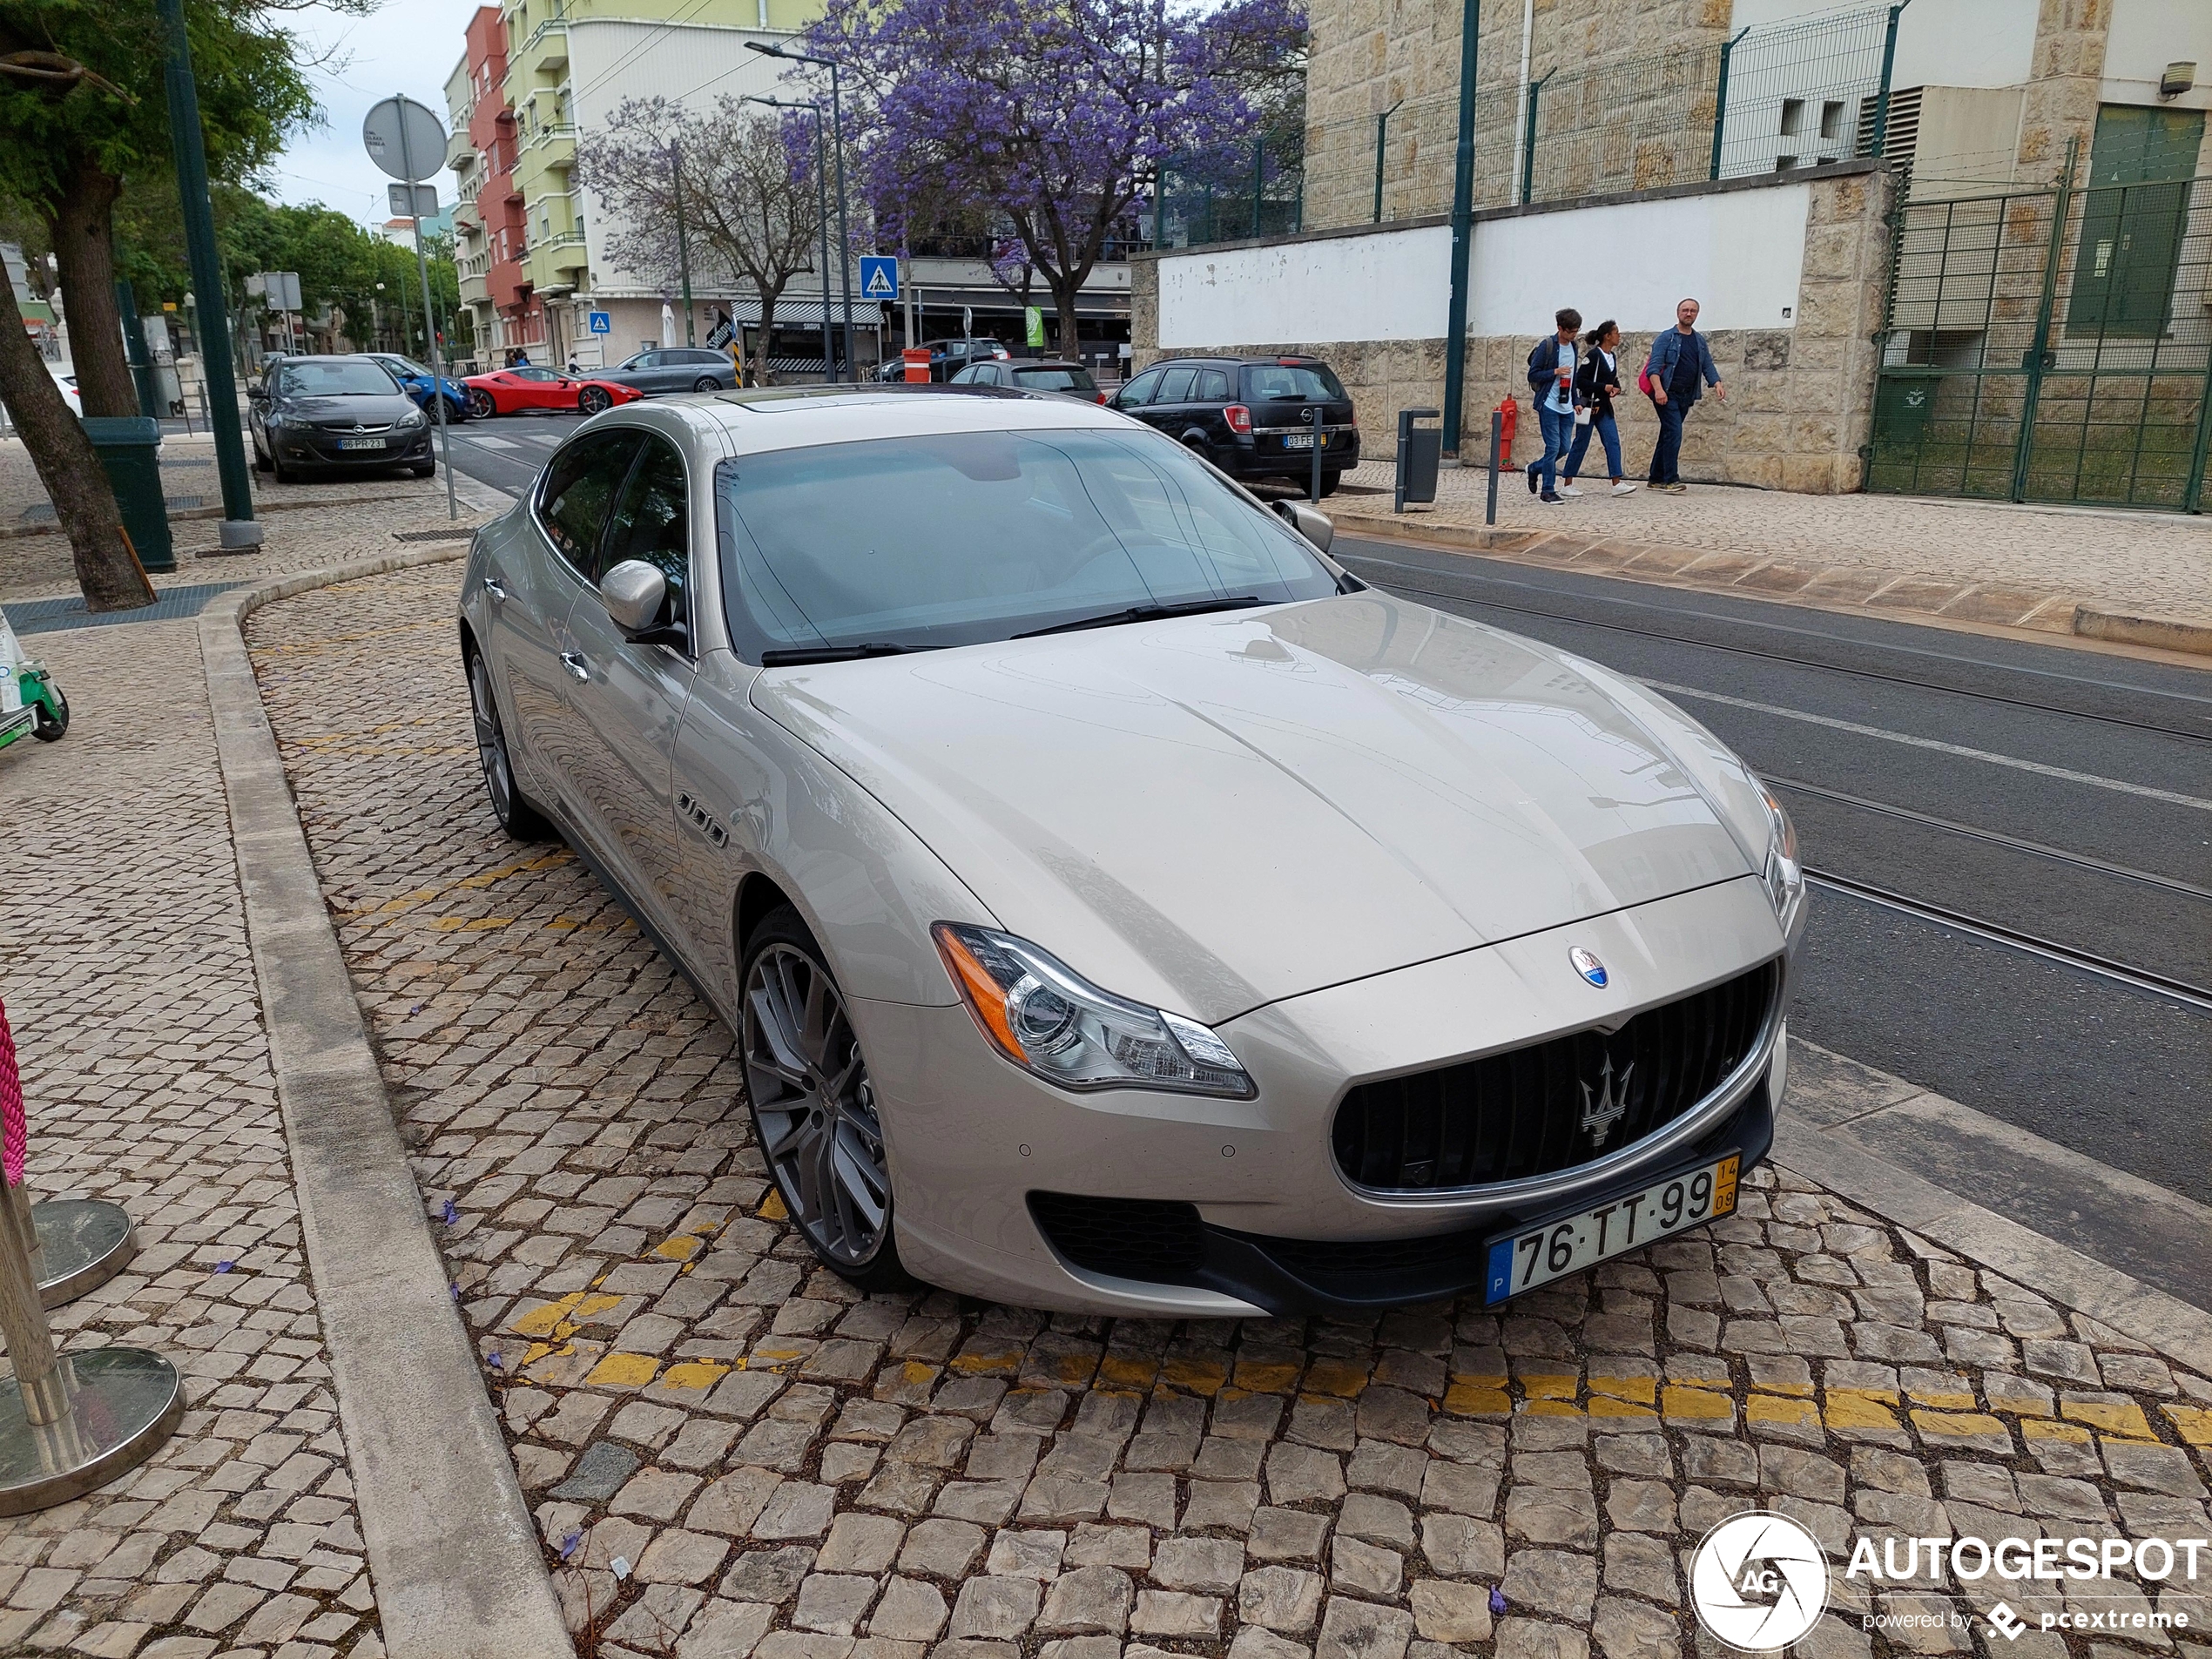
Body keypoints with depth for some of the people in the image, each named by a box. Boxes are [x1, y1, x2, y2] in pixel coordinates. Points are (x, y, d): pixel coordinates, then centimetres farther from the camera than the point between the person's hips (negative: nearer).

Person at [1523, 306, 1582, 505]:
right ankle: (1548, 491, -2)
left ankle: (1534, 468, 29)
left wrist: (1576, 402, 18)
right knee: (1553, 446, -9)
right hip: (1549, 405, -7)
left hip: (1566, 407, 7)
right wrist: (1555, 372, -19)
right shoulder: (1547, 346, -7)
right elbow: (1533, 375, -8)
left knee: (1564, 447, 6)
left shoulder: (1573, 347, 14)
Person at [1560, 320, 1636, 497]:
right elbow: (1580, 380, -18)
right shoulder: (1594, 355, -13)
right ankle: (1566, 484, 9)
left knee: (1613, 442, -2)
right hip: (1589, 406, -8)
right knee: (1581, 444, -1)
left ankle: (1617, 484, -5)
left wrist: (1616, 387, 1)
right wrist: (1603, 387, -19)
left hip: (1604, 406, 8)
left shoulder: (1612, 356, 11)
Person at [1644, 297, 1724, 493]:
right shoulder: (1666, 338, -2)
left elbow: (1708, 366, 14)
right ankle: (1670, 480, -15)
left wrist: (1717, 385, -4)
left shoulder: (1700, 341, 16)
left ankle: (1656, 479, 15)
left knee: (1668, 436, 10)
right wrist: (1658, 389, -27)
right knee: (1674, 434, -15)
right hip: (1667, 395, -6)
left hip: (1686, 396, 6)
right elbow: (1654, 366, -11)